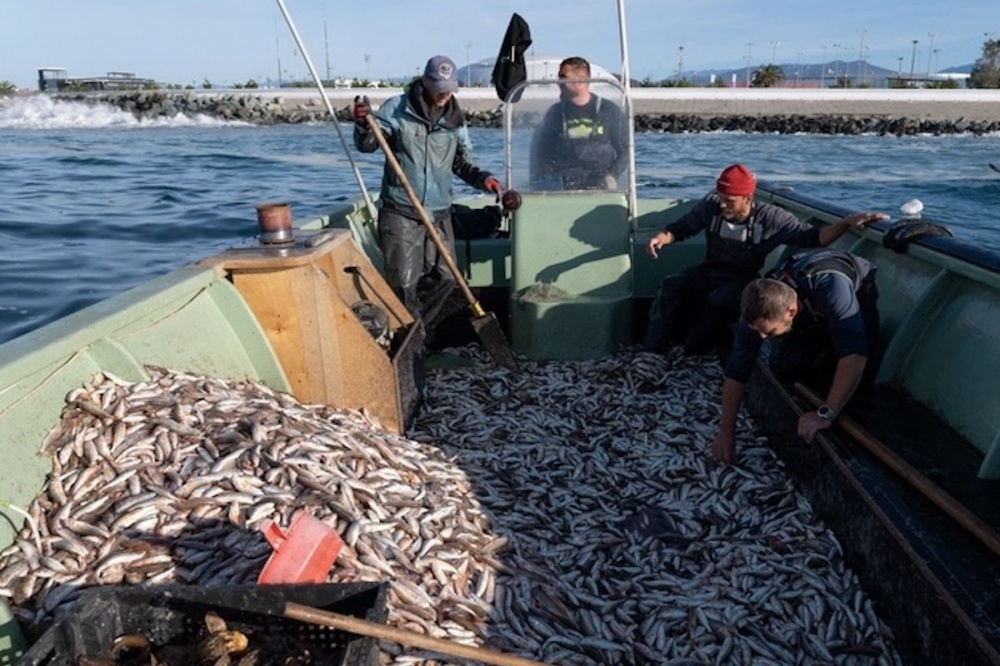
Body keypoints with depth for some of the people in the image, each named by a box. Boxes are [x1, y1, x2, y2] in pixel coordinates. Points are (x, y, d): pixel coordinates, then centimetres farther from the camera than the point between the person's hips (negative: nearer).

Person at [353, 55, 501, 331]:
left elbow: (461, 163, 15)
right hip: (400, 212, -4)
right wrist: (363, 123, -20)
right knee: (404, 282, -7)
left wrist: (482, 178, -3)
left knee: (444, 277, 8)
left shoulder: (455, 120, 9)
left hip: (439, 213, 5)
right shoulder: (396, 109, -3)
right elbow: (367, 145, 0)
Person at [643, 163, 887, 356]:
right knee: (671, 287, -25)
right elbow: (683, 227, 6)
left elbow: (811, 237, -12)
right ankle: (651, 352, -19)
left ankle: (689, 359, -21)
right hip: (710, 270, 3)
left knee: (717, 302, -36)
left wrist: (846, 223, -28)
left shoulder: (769, 218, -13)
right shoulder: (710, 206, -7)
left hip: (742, 279, -3)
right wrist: (662, 238, -16)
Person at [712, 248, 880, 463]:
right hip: (810, 313, 3)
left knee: (857, 380, -21)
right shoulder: (759, 308, -31)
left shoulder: (831, 287, -48)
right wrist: (726, 432, -20)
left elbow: (855, 354, -52)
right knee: (783, 368, -14)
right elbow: (736, 371, -24)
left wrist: (826, 414, -53)